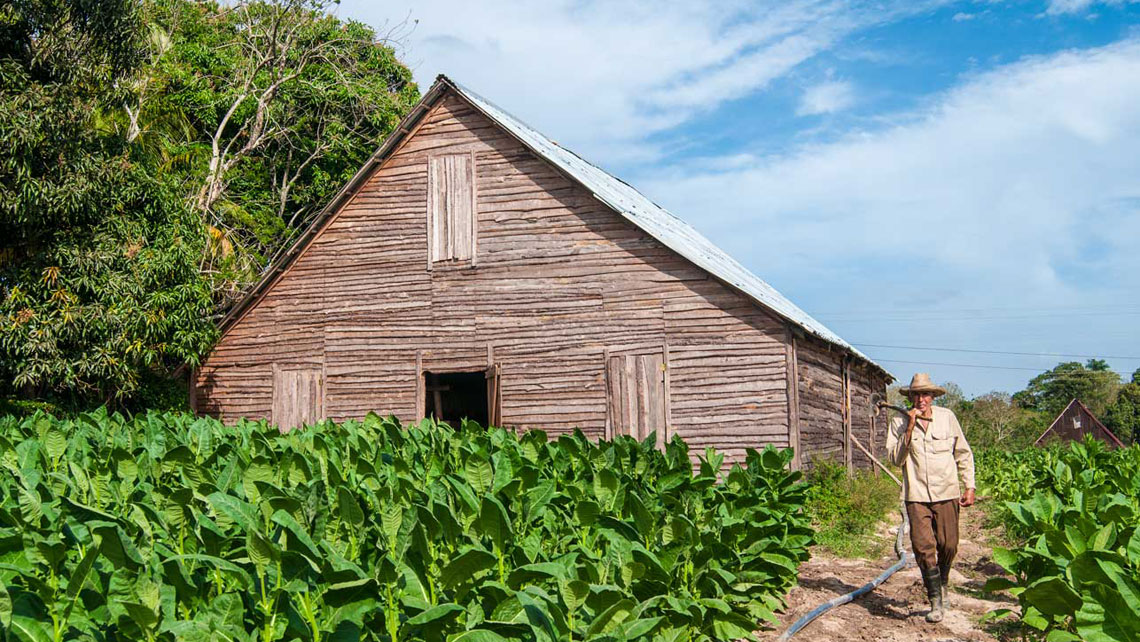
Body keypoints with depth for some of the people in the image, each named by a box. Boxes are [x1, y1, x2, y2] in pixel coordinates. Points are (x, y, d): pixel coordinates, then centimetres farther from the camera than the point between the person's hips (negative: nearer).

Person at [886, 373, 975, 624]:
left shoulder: (947, 417, 3)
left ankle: (942, 584, 34)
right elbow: (896, 459, -7)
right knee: (923, 546, -9)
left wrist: (970, 486, 7)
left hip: (946, 493, 1)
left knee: (948, 545, 4)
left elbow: (963, 454, 11)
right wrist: (910, 429, -14)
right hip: (917, 495, -1)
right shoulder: (900, 422, 1)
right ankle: (936, 600, 0)